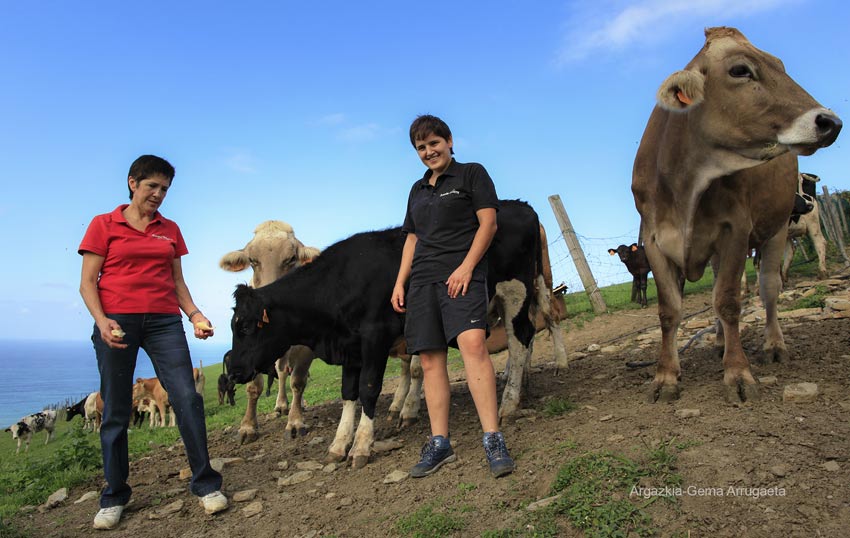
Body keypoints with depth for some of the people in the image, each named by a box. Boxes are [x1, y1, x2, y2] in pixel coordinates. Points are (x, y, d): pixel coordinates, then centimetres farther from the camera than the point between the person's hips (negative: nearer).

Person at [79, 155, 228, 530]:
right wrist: (101, 321, -15)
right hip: (116, 323, -2)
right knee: (116, 411, 3)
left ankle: (205, 483, 5)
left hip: (164, 321, 2)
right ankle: (114, 497, 19)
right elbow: (87, 282, 1)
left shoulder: (170, 230, 15)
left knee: (187, 398, -7)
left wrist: (195, 315, 1)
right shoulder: (103, 225, 6)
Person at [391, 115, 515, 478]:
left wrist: (467, 266, -15)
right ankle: (439, 444, 9)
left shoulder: (472, 174, 6)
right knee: (430, 358, 2)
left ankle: (493, 440, -17)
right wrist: (399, 282, 13)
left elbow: (488, 222, -3)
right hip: (422, 280, 6)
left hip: (461, 274, -6)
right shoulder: (418, 190, 23)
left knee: (473, 343, -22)